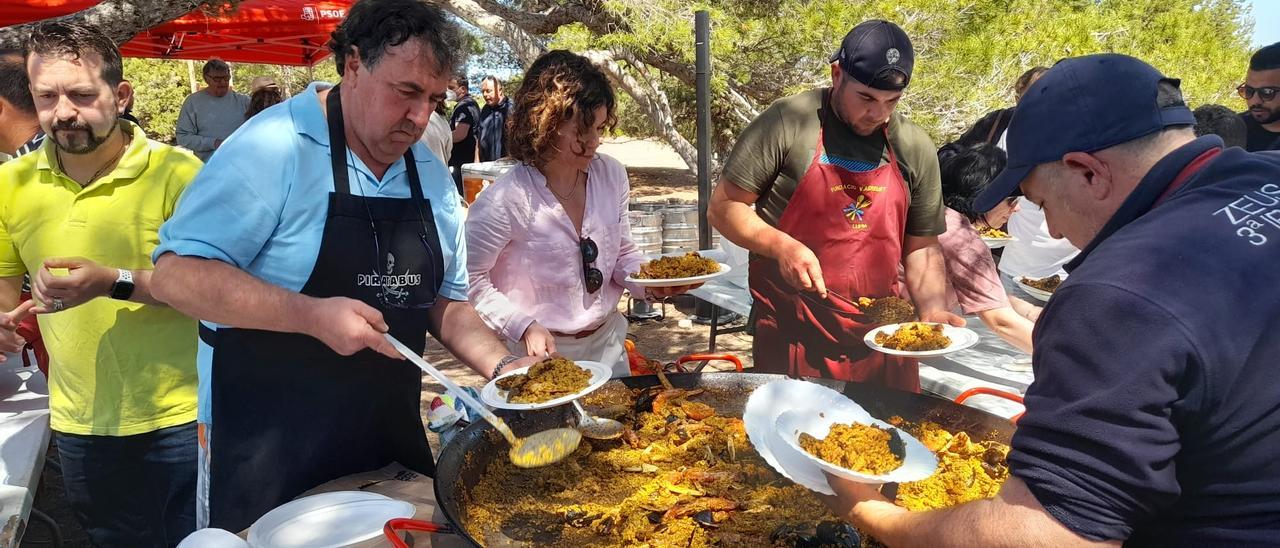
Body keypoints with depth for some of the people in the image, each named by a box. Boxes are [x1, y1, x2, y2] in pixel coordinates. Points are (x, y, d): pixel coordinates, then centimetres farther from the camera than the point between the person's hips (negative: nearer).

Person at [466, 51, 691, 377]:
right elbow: (470, 280, -14)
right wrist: (524, 327, -22)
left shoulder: (612, 175, -6)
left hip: (608, 340, 6)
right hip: (544, 353, -5)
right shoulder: (505, 200, -23)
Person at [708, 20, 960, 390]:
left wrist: (933, 311, -6)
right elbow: (724, 207, -5)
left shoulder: (915, 148, 3)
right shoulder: (787, 123, -10)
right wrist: (782, 246, -20)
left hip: (883, 336, 4)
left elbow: (921, 246, 10)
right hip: (793, 334, -3)